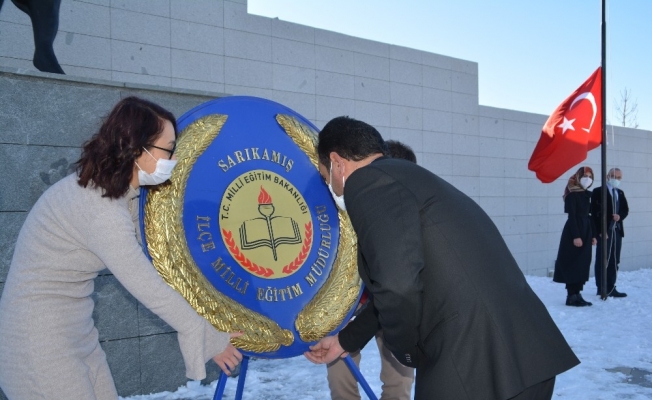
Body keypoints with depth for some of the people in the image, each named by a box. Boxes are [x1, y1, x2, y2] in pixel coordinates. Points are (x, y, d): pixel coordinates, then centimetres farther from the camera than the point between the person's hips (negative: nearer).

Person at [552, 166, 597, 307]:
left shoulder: (587, 195, 13)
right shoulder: (572, 194, -10)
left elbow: (589, 215, 14)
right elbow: (571, 216, -16)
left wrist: (593, 235, 11)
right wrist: (576, 236, -21)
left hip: (586, 231, 8)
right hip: (574, 231, -8)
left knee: (583, 264, 8)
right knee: (573, 264, -5)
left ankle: (577, 294, 15)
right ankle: (571, 296, 0)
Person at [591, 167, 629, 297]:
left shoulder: (621, 193, 17)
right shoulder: (598, 192, -4)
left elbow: (625, 209, 19)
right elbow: (594, 212, -10)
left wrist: (620, 216, -6)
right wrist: (601, 231, -16)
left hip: (617, 231, 7)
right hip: (604, 231, -7)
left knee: (614, 261, 8)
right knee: (602, 261, -3)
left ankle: (611, 288, 13)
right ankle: (602, 289, 1)